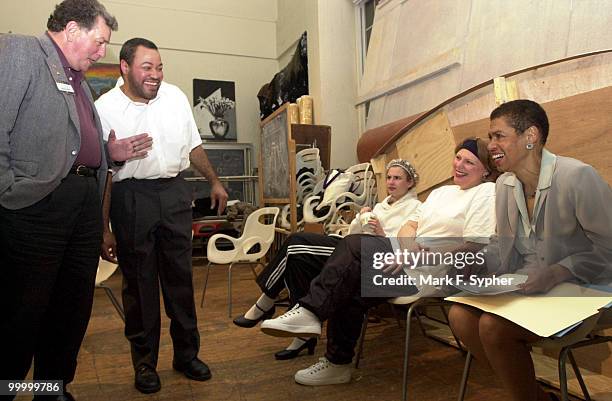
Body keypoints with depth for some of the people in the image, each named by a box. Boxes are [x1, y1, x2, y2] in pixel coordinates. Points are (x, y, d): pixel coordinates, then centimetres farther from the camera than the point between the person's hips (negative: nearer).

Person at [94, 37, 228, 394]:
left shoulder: (175, 96, 5)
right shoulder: (105, 108, -5)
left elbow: (193, 145, 17)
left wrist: (214, 181, 16)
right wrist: (103, 229, -7)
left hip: (175, 193, 3)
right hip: (131, 195, -2)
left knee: (181, 276, 9)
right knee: (139, 282, 6)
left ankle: (187, 354, 24)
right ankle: (145, 362, 23)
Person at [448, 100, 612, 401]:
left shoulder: (577, 176, -18)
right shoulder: (504, 184, 5)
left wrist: (557, 273, -28)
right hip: (526, 285, 7)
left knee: (493, 325, -25)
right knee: (460, 314, -10)